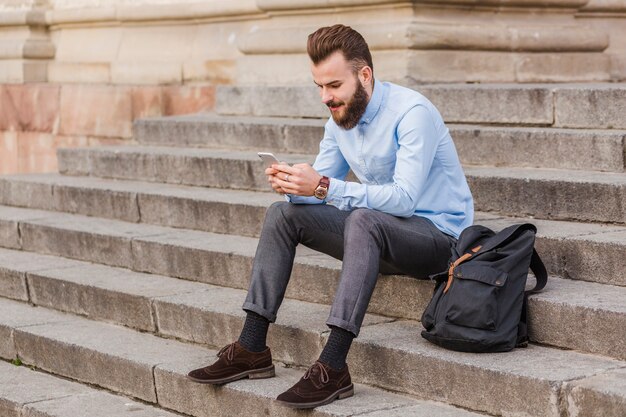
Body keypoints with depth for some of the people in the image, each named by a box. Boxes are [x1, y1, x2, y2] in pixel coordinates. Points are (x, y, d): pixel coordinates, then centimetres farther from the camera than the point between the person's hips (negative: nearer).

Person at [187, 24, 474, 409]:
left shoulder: (412, 112, -21)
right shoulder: (341, 118, 5)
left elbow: (404, 198, -30)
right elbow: (320, 186, 9)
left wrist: (325, 187, -36)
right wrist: (294, 184, -15)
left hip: (439, 235, -8)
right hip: (376, 232, 8)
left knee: (363, 220, -38)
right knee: (283, 214, -2)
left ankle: (333, 367, -40)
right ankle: (252, 349, -5)